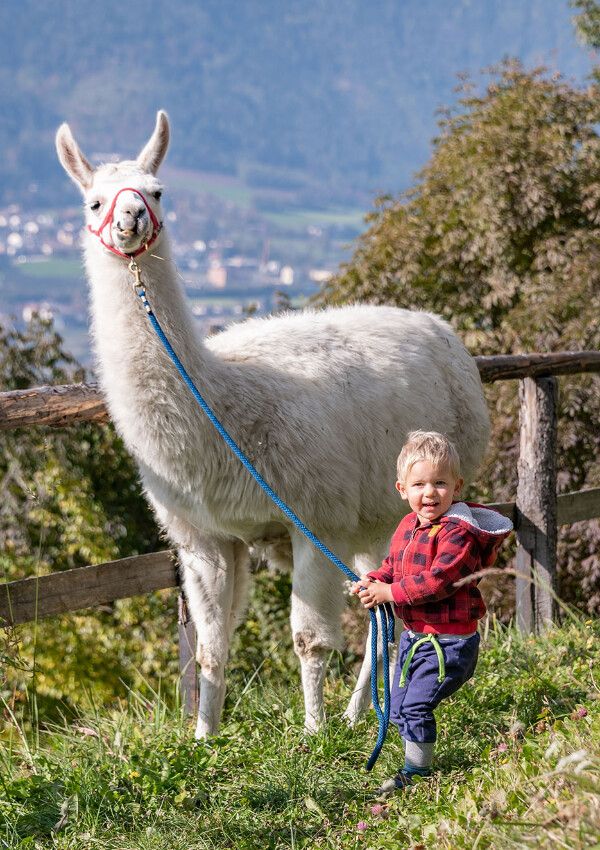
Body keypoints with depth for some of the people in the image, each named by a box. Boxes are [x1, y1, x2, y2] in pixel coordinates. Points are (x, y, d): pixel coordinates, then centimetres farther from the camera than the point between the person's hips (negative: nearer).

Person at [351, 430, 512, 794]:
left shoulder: (457, 532, -21)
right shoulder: (409, 525, 7)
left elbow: (438, 580, -28)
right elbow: (393, 565, 19)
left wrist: (390, 593, -23)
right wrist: (373, 581, -2)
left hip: (448, 641, -9)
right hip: (414, 635, 9)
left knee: (416, 706, -10)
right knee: (399, 708, 16)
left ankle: (417, 771, 5)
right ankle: (416, 763, 32)